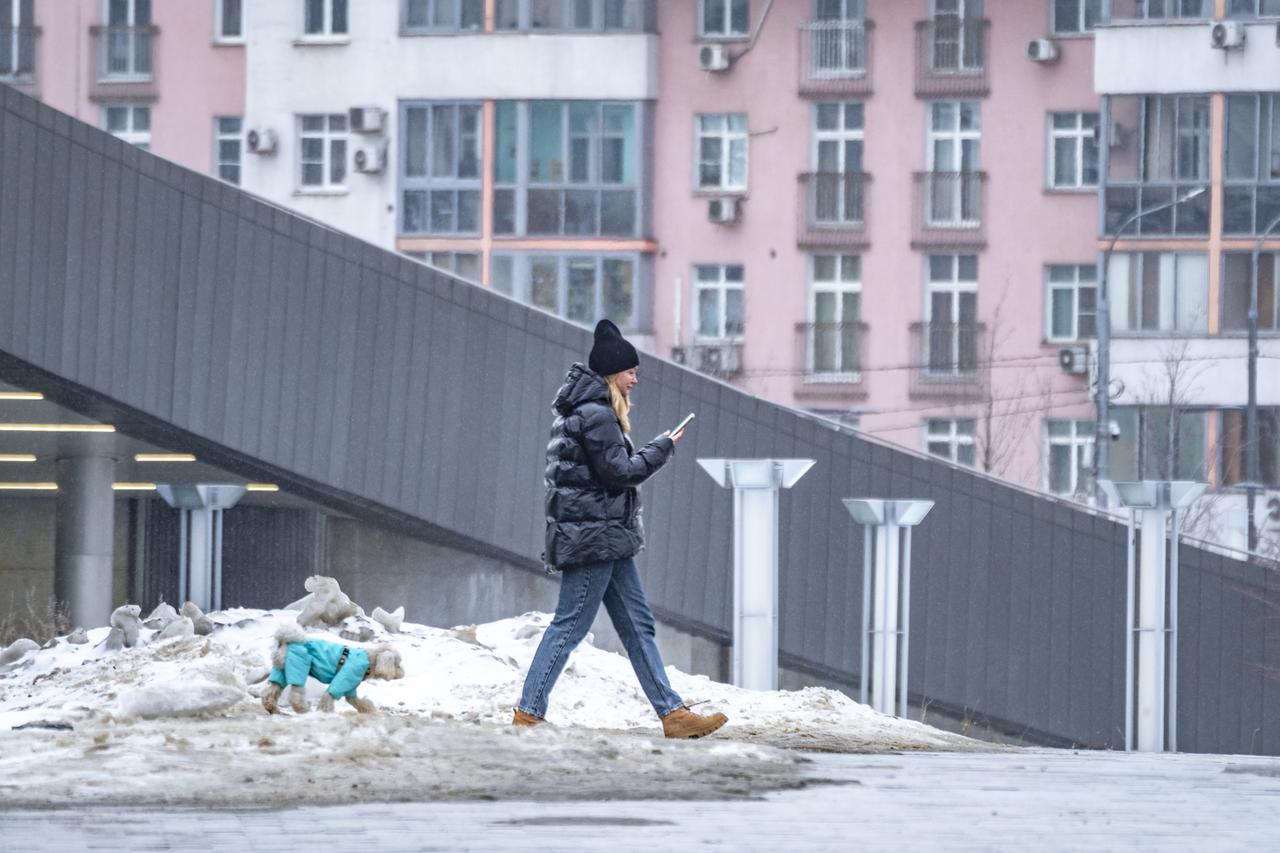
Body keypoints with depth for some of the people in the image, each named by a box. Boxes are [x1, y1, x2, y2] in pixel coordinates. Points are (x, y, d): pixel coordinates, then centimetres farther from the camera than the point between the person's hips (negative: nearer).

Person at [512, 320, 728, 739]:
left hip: (606, 539, 11)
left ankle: (673, 713, 10)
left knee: (637, 626, 9)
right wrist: (661, 449, -5)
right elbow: (619, 472, -17)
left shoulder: (582, 412, 17)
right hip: (595, 536, -11)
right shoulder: (597, 416, -15)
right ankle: (528, 713, -6)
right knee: (569, 626, -8)